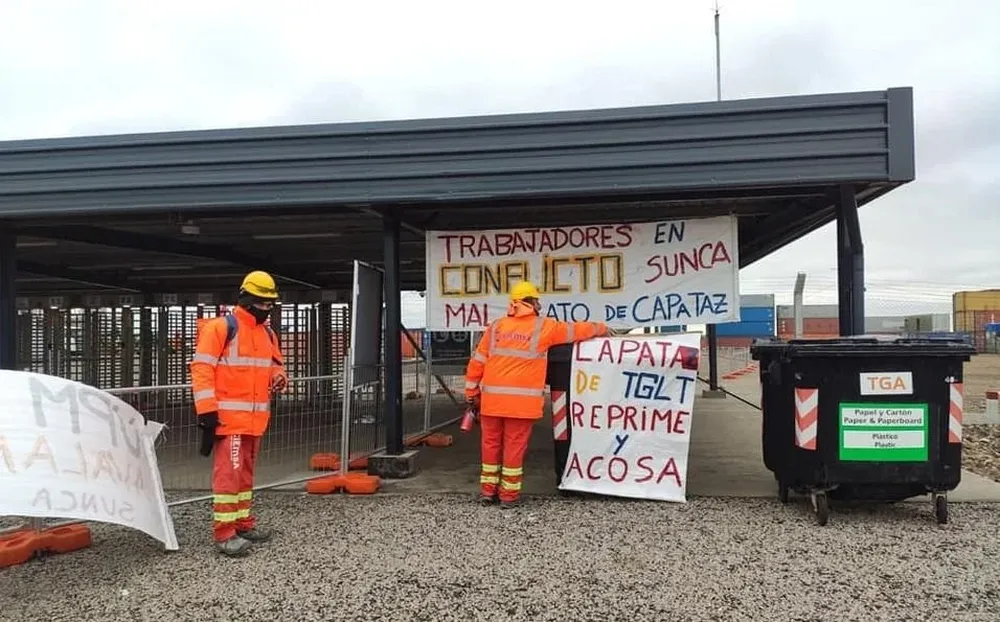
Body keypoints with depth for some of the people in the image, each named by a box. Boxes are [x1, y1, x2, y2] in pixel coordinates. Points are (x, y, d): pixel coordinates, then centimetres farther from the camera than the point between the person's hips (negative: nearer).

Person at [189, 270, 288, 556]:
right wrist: (207, 410, -18)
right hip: (229, 416, -8)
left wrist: (280, 378, 0)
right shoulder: (220, 327, -9)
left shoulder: (268, 334, 14)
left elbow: (275, 366, 25)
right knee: (229, 472, -8)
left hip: (255, 417, 8)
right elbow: (201, 369, -13)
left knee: (246, 471, 16)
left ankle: (243, 522, 26)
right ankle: (224, 533, -3)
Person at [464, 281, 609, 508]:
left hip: (492, 398, 3)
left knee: (491, 444, 13)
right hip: (522, 401, -3)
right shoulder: (544, 327, 1)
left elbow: (477, 362, 8)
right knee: (514, 446, 6)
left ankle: (488, 490, 21)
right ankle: (509, 495, 13)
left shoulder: (495, 327, 8)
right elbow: (576, 330, 13)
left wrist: (471, 393, 17)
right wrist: (602, 329, 31)